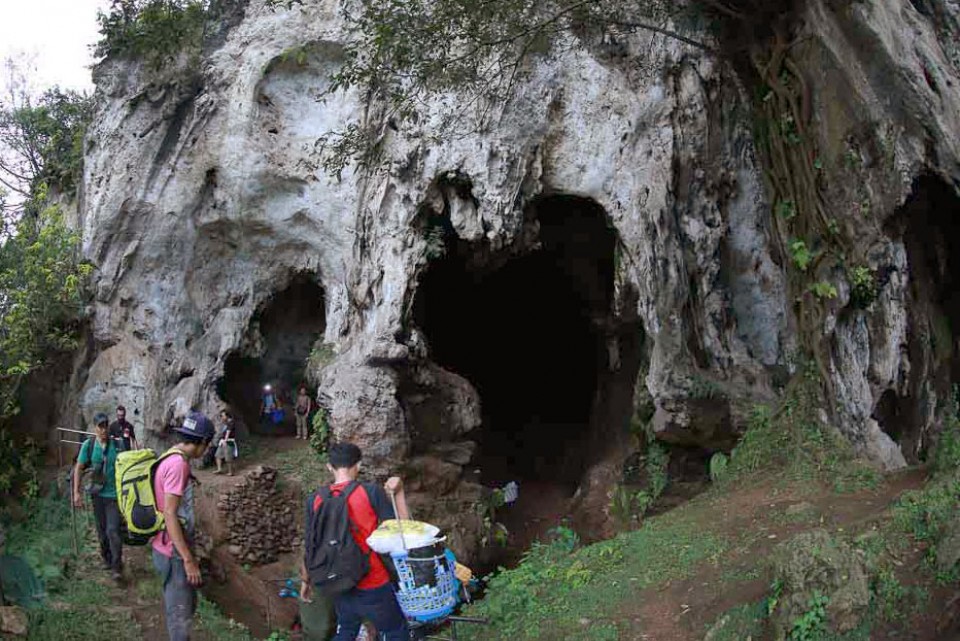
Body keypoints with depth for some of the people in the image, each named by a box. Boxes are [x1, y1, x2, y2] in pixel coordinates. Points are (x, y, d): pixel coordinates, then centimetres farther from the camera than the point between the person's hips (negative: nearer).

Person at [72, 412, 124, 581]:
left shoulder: (117, 444, -9)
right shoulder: (88, 445, -6)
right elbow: (79, 468, 1)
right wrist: (76, 492, -2)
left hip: (114, 494, -2)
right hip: (97, 494, 2)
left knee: (113, 530, -10)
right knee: (102, 530, 16)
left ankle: (116, 567, -2)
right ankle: (107, 559, 36)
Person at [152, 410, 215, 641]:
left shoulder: (173, 460, 7)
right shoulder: (178, 464, -22)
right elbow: (169, 515, -25)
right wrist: (188, 559, -22)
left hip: (175, 549, 9)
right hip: (174, 553, -9)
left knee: (186, 605, 22)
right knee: (180, 614, 2)